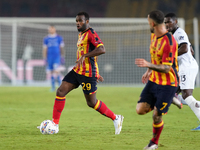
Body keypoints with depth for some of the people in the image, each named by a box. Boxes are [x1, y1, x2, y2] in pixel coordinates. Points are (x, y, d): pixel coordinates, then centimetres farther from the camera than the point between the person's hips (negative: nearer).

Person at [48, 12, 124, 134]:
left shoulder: (91, 33, -11)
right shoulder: (81, 34, 18)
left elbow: (102, 49, -26)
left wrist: (85, 56, -29)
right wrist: (96, 73, 28)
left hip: (88, 73, -9)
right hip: (77, 71, 9)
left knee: (91, 102, -3)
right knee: (61, 91, -1)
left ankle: (116, 118, 14)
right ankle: (55, 124, 2)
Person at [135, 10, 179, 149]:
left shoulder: (169, 42, -25)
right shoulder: (154, 36, 4)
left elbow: (166, 68, -26)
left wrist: (148, 65, -37)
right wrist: (149, 71, 18)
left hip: (168, 84, -8)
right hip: (153, 81, 8)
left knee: (156, 116, -4)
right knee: (141, 109, -1)